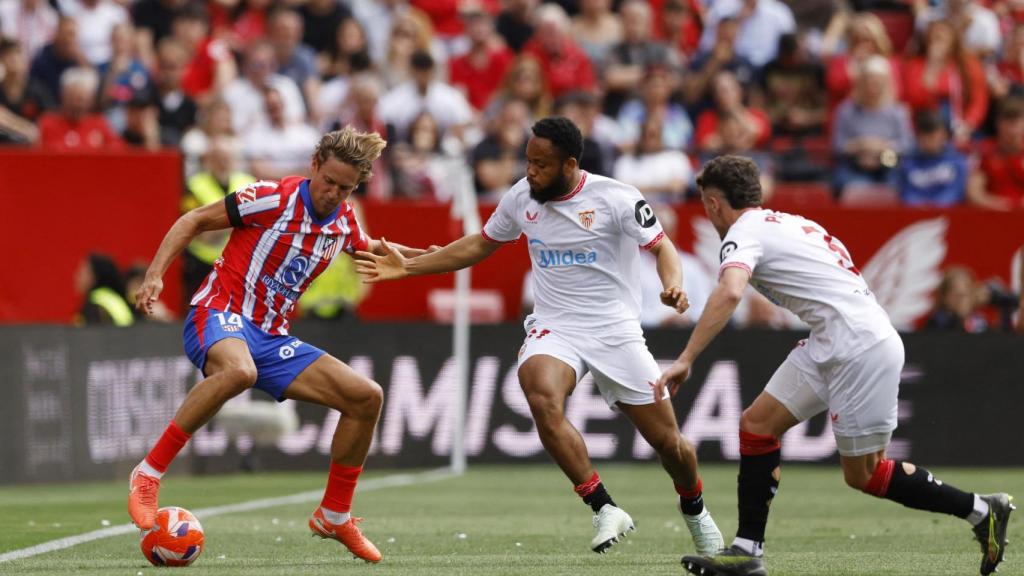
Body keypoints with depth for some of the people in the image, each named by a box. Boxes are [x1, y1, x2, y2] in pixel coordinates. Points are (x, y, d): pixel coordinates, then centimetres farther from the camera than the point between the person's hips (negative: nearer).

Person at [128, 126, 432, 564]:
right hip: (220, 314, -7)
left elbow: (369, 248, 34)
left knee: (366, 398, 1)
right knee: (239, 371, -43)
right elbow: (193, 221, -6)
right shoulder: (274, 199, -12)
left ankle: (334, 516, 16)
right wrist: (155, 274, -16)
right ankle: (148, 474, -33)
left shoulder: (344, 223, 8)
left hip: (272, 339, 7)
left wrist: (419, 256, 19)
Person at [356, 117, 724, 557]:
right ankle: (605, 510, -27)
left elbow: (661, 246, -6)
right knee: (542, 396, -33)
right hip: (555, 330, 2)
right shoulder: (521, 198, 2)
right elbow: (480, 245, 17)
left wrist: (673, 286, -29)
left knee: (667, 440, 1)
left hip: (616, 333, -2)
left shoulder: (616, 198, -11)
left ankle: (694, 510, 37)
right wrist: (408, 266, 14)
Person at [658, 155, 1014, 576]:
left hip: (861, 347, -10)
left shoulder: (744, 231, -9)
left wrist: (685, 360, -30)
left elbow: (729, 293, -28)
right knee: (757, 425, 5)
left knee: (863, 474, -1)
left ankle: (981, 511, 8)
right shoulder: (787, 223, 20)